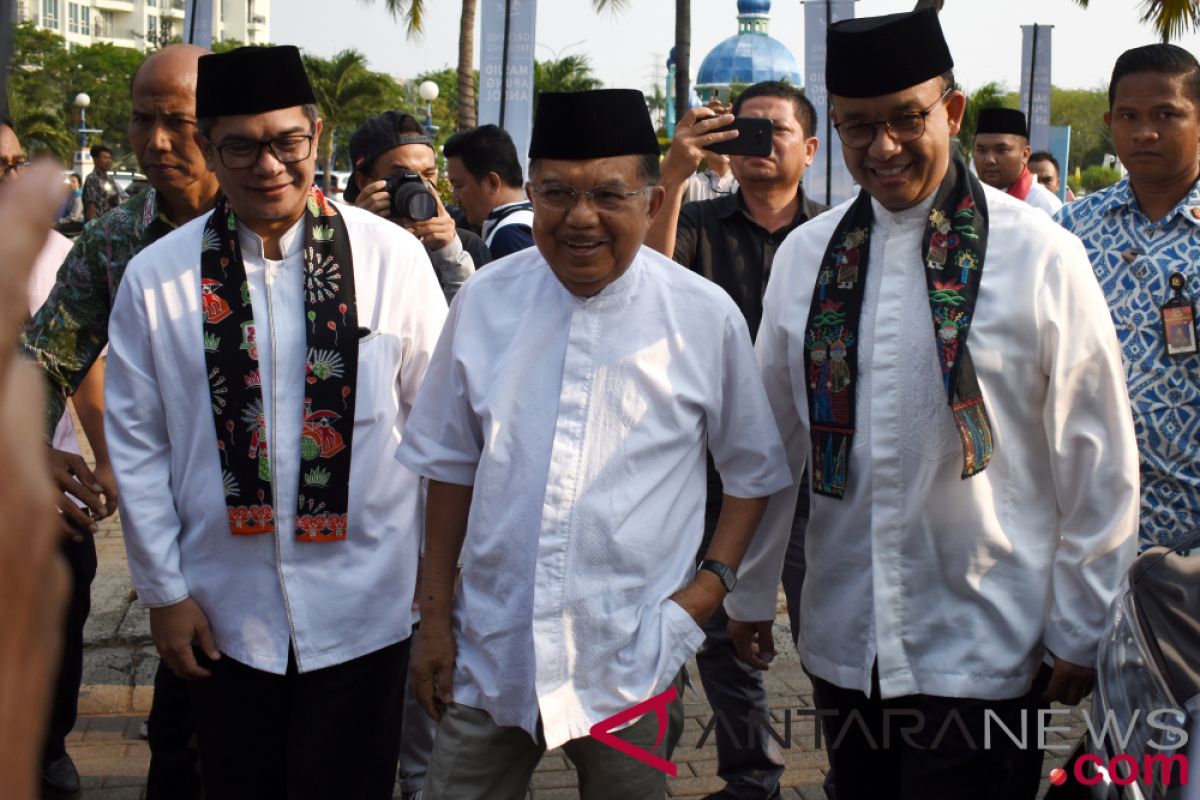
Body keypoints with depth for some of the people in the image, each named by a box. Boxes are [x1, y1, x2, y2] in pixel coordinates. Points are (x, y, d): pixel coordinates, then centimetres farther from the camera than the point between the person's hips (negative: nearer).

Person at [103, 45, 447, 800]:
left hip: (362, 603, -1)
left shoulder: (392, 258, -7)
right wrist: (163, 590, 3)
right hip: (227, 609, 2)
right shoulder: (156, 278, -4)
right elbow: (136, 446, 2)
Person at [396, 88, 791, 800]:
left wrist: (715, 579, -5)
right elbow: (451, 465, 9)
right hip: (489, 654, 2)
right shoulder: (485, 301, 1)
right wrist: (435, 617, 9)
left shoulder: (708, 317, -4)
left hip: (632, 664, -1)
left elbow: (753, 470, 8)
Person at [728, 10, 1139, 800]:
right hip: (843, 640, 4)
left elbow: (1098, 458, -5)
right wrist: (750, 590, 14)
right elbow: (772, 438, 10)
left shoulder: (1040, 255, -8)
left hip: (982, 652, -3)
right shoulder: (806, 256, 3)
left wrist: (1082, 630, -2)